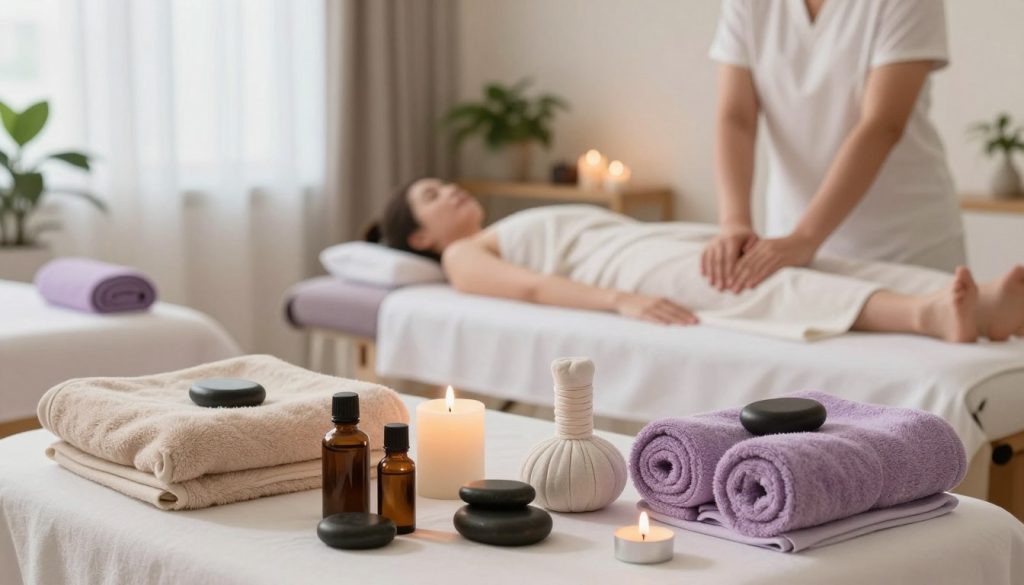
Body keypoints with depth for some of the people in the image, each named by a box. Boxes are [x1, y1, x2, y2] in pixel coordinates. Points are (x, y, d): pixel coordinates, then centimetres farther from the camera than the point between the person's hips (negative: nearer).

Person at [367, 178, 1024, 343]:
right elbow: (535, 288, -6)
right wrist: (622, 302, -25)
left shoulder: (522, 227, 41)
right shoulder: (465, 257, 18)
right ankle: (926, 316, -59)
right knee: (774, 290, -35)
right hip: (627, 263, -7)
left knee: (814, 270, -21)